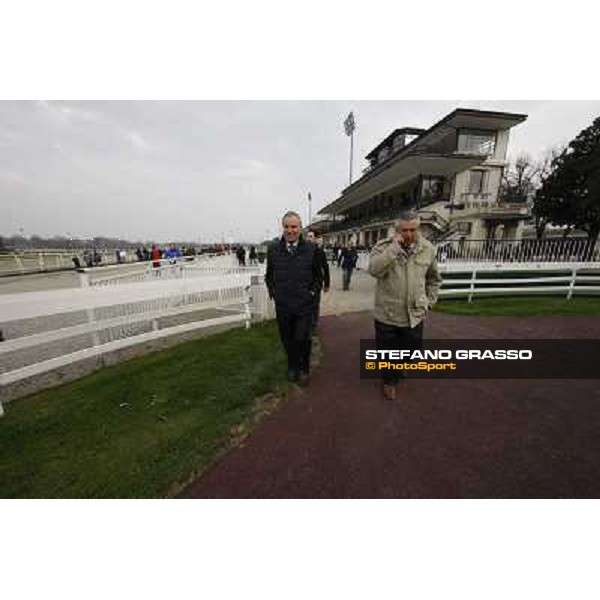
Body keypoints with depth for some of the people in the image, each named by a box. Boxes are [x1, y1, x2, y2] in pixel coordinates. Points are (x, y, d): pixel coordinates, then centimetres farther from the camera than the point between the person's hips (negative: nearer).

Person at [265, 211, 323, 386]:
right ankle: (292, 367, 40)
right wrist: (273, 292, 5)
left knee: (302, 340, 1)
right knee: (287, 339, 15)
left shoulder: (311, 249, -5)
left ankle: (304, 370, 28)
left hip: (305, 305, -2)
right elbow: (269, 275, 12)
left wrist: (313, 292, -1)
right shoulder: (273, 248, 0)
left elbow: (318, 275, 6)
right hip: (282, 305, 2)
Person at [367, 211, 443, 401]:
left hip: (414, 314, 4)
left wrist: (429, 301, 10)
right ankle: (389, 380, 41)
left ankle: (395, 374, 50)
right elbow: (374, 270, -29)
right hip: (387, 313, -3)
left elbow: (434, 278, 15)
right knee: (388, 351, 13)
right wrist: (394, 247, -27)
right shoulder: (383, 247, -9)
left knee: (412, 349, 19)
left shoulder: (428, 249, 2)